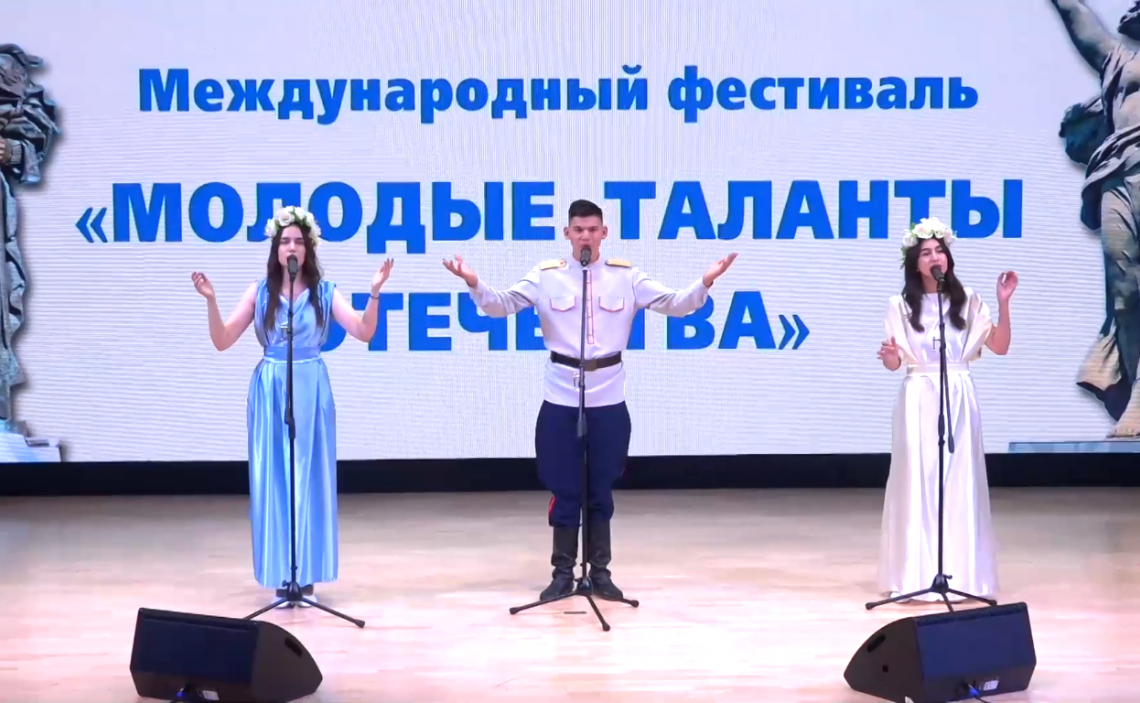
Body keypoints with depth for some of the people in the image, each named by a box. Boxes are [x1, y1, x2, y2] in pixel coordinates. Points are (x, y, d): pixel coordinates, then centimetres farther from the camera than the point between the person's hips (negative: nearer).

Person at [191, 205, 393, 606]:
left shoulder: (324, 292, 2)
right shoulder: (259, 292, 4)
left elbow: (364, 333, -8)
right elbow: (222, 342, 0)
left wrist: (375, 293, -21)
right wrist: (210, 301, -13)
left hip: (311, 391, 0)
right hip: (270, 391, 1)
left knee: (310, 479, 2)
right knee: (273, 480, 1)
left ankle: (308, 578, 10)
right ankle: (281, 576, 9)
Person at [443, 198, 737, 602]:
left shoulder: (625, 277, 2)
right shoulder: (546, 276, 0)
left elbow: (674, 305, 0)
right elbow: (502, 305, -7)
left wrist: (704, 283, -16)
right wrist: (474, 284, -25)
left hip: (608, 400, 1)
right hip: (561, 400, -1)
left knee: (601, 490, 9)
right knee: (564, 490, 5)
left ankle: (600, 572, 21)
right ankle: (563, 572, 17)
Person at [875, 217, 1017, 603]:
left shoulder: (967, 300, 5)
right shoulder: (901, 305, 2)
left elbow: (1000, 347, 1)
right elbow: (894, 364, 2)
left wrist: (1003, 303, -9)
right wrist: (889, 355, -21)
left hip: (959, 399, 1)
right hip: (919, 400, -1)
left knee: (960, 482, 2)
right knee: (918, 481, -3)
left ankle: (960, 571, 9)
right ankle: (917, 573, 2)